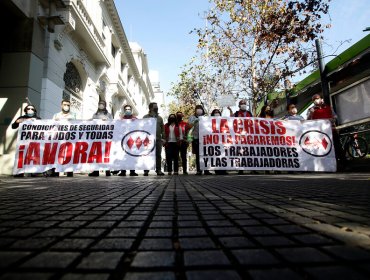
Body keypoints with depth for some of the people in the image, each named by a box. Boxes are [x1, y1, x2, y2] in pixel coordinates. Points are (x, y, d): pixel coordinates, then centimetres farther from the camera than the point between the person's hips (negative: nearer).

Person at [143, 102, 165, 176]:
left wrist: (163, 138, 5)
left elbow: (163, 129, 13)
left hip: (158, 139, 3)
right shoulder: (145, 117, 7)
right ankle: (146, 170, 4)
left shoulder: (159, 118, 16)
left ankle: (158, 170, 10)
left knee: (158, 155, 4)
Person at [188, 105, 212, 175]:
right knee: (198, 155, 1)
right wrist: (194, 122, -18)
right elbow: (190, 126, -1)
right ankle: (199, 170, 5)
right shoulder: (192, 117, 12)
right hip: (196, 138, -1)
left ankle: (206, 170, 3)